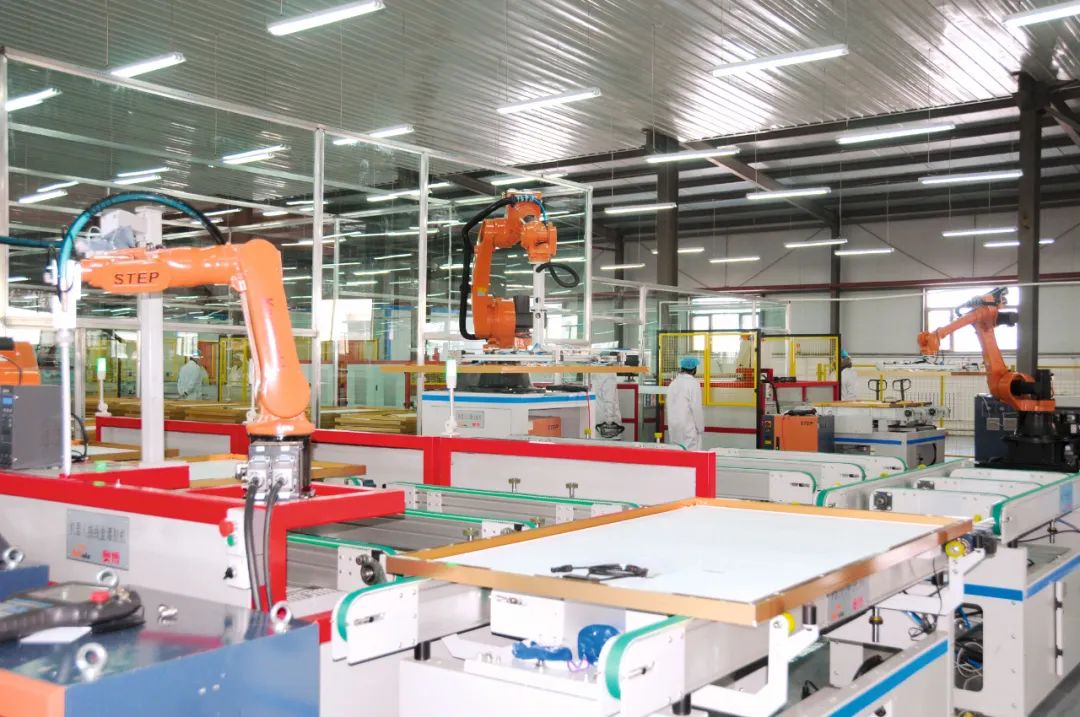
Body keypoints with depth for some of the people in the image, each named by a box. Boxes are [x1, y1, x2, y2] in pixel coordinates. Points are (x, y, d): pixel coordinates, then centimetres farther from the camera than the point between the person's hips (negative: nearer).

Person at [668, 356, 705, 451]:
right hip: (688, 426, -6)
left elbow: (669, 406, 10)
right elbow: (696, 407, -12)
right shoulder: (693, 383, -9)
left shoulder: (673, 383, 9)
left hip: (673, 426, 6)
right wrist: (700, 428, -3)